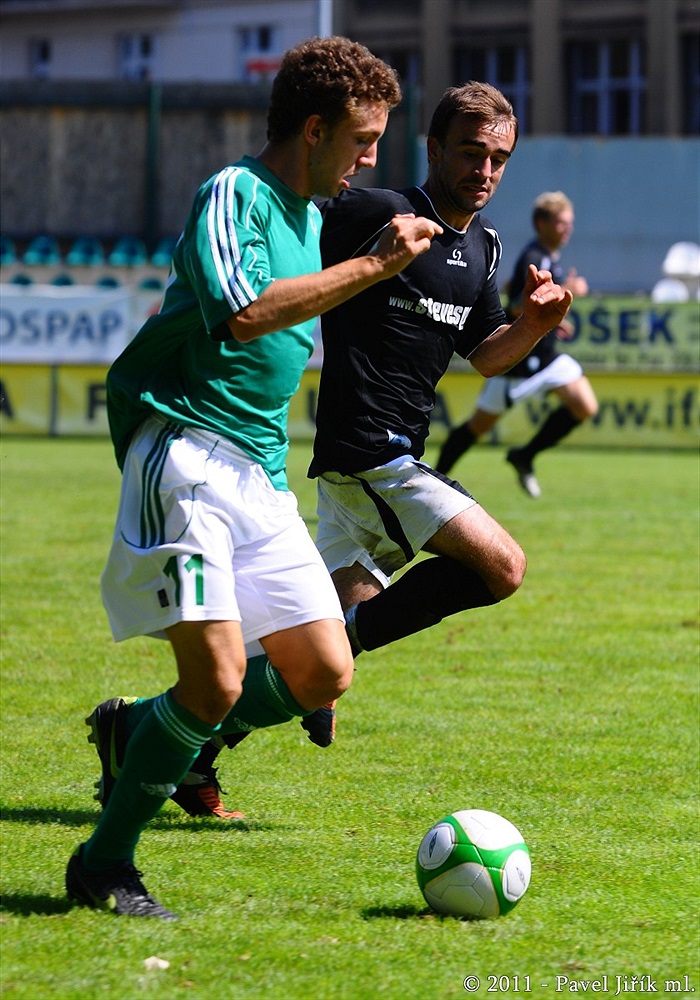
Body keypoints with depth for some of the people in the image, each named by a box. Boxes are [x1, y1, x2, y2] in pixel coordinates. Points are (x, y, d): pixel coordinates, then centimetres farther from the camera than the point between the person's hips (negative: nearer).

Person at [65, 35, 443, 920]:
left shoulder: (308, 212, 20)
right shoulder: (232, 195, -9)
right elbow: (243, 313, -27)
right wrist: (376, 264, -24)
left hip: (259, 474, 9)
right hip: (186, 456, -9)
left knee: (322, 676, 2)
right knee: (219, 680, -18)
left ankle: (135, 731, 21)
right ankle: (103, 865, -2)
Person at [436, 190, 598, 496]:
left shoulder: (549, 258, 9)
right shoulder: (533, 259, -20)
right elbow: (518, 307, -32)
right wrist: (563, 292, -30)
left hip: (544, 354, 9)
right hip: (517, 358, -9)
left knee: (585, 407, -6)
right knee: (480, 425, 2)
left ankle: (525, 457, 8)